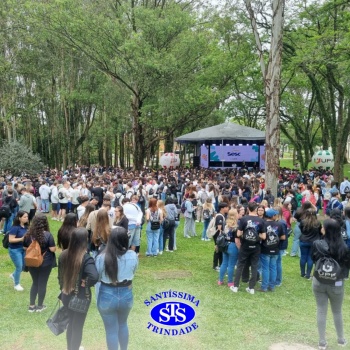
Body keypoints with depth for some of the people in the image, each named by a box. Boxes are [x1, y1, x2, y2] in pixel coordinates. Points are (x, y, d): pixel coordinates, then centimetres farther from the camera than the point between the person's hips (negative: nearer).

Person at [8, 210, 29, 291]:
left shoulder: (26, 227, 0)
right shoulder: (15, 227, -20)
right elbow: (10, 240, -23)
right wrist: (21, 239, -29)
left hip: (23, 249, 7)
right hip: (15, 250, -7)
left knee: (23, 266, 14)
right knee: (19, 267, 0)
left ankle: (13, 275, 44)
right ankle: (17, 284, 22)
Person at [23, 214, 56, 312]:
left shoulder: (28, 234, -3)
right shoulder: (47, 235, -16)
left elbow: (25, 248, 8)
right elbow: (53, 249, -16)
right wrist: (54, 245, 4)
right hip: (45, 263, -4)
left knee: (35, 283, 17)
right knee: (42, 283, 8)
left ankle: (31, 305, 20)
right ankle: (40, 306, 18)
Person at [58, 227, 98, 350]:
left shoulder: (64, 255, -5)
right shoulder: (85, 258, -24)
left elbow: (60, 275, 7)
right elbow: (94, 276, -40)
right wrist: (85, 284, -20)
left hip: (66, 295, 6)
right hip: (80, 298, -6)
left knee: (71, 324, 26)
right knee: (78, 327, 12)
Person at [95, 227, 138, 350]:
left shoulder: (101, 258, -21)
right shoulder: (133, 256, -15)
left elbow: (97, 278, -6)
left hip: (107, 297, -3)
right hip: (126, 296, 3)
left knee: (111, 330, 16)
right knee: (123, 325, 29)